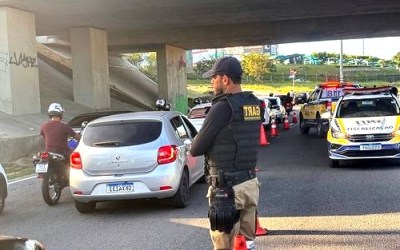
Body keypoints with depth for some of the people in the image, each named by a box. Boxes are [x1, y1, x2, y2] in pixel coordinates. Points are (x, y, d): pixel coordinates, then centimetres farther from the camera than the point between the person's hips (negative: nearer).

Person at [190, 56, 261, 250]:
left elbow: (195, 150, -12)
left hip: (226, 187, -8)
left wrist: (196, 142, 9)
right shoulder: (255, 104, 6)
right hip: (250, 183, 8)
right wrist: (212, 141, 8)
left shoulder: (223, 107, -17)